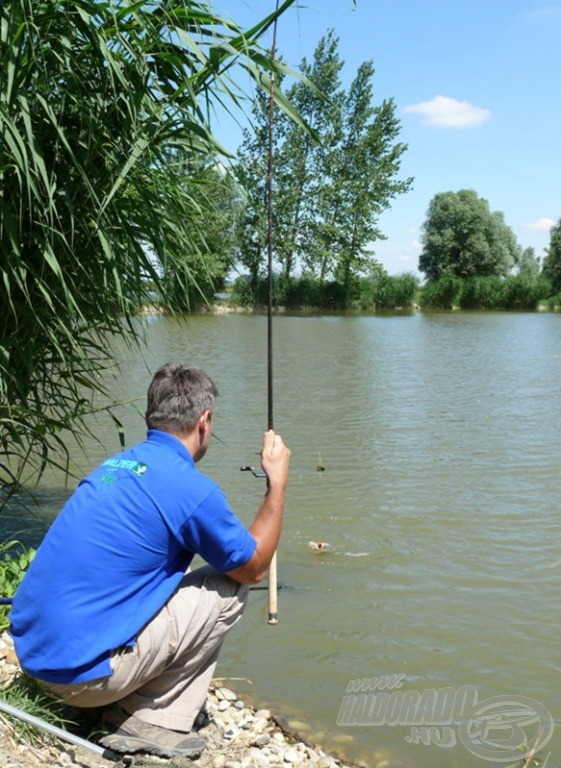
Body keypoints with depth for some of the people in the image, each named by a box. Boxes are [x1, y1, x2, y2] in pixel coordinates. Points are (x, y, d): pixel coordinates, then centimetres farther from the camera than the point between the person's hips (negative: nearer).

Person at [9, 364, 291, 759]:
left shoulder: (114, 465, 10)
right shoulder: (192, 488, -13)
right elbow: (254, 567, 4)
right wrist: (278, 481, 11)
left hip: (31, 650, 8)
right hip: (82, 669, -8)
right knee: (230, 589, 3)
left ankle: (124, 712, 17)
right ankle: (151, 720, 3)